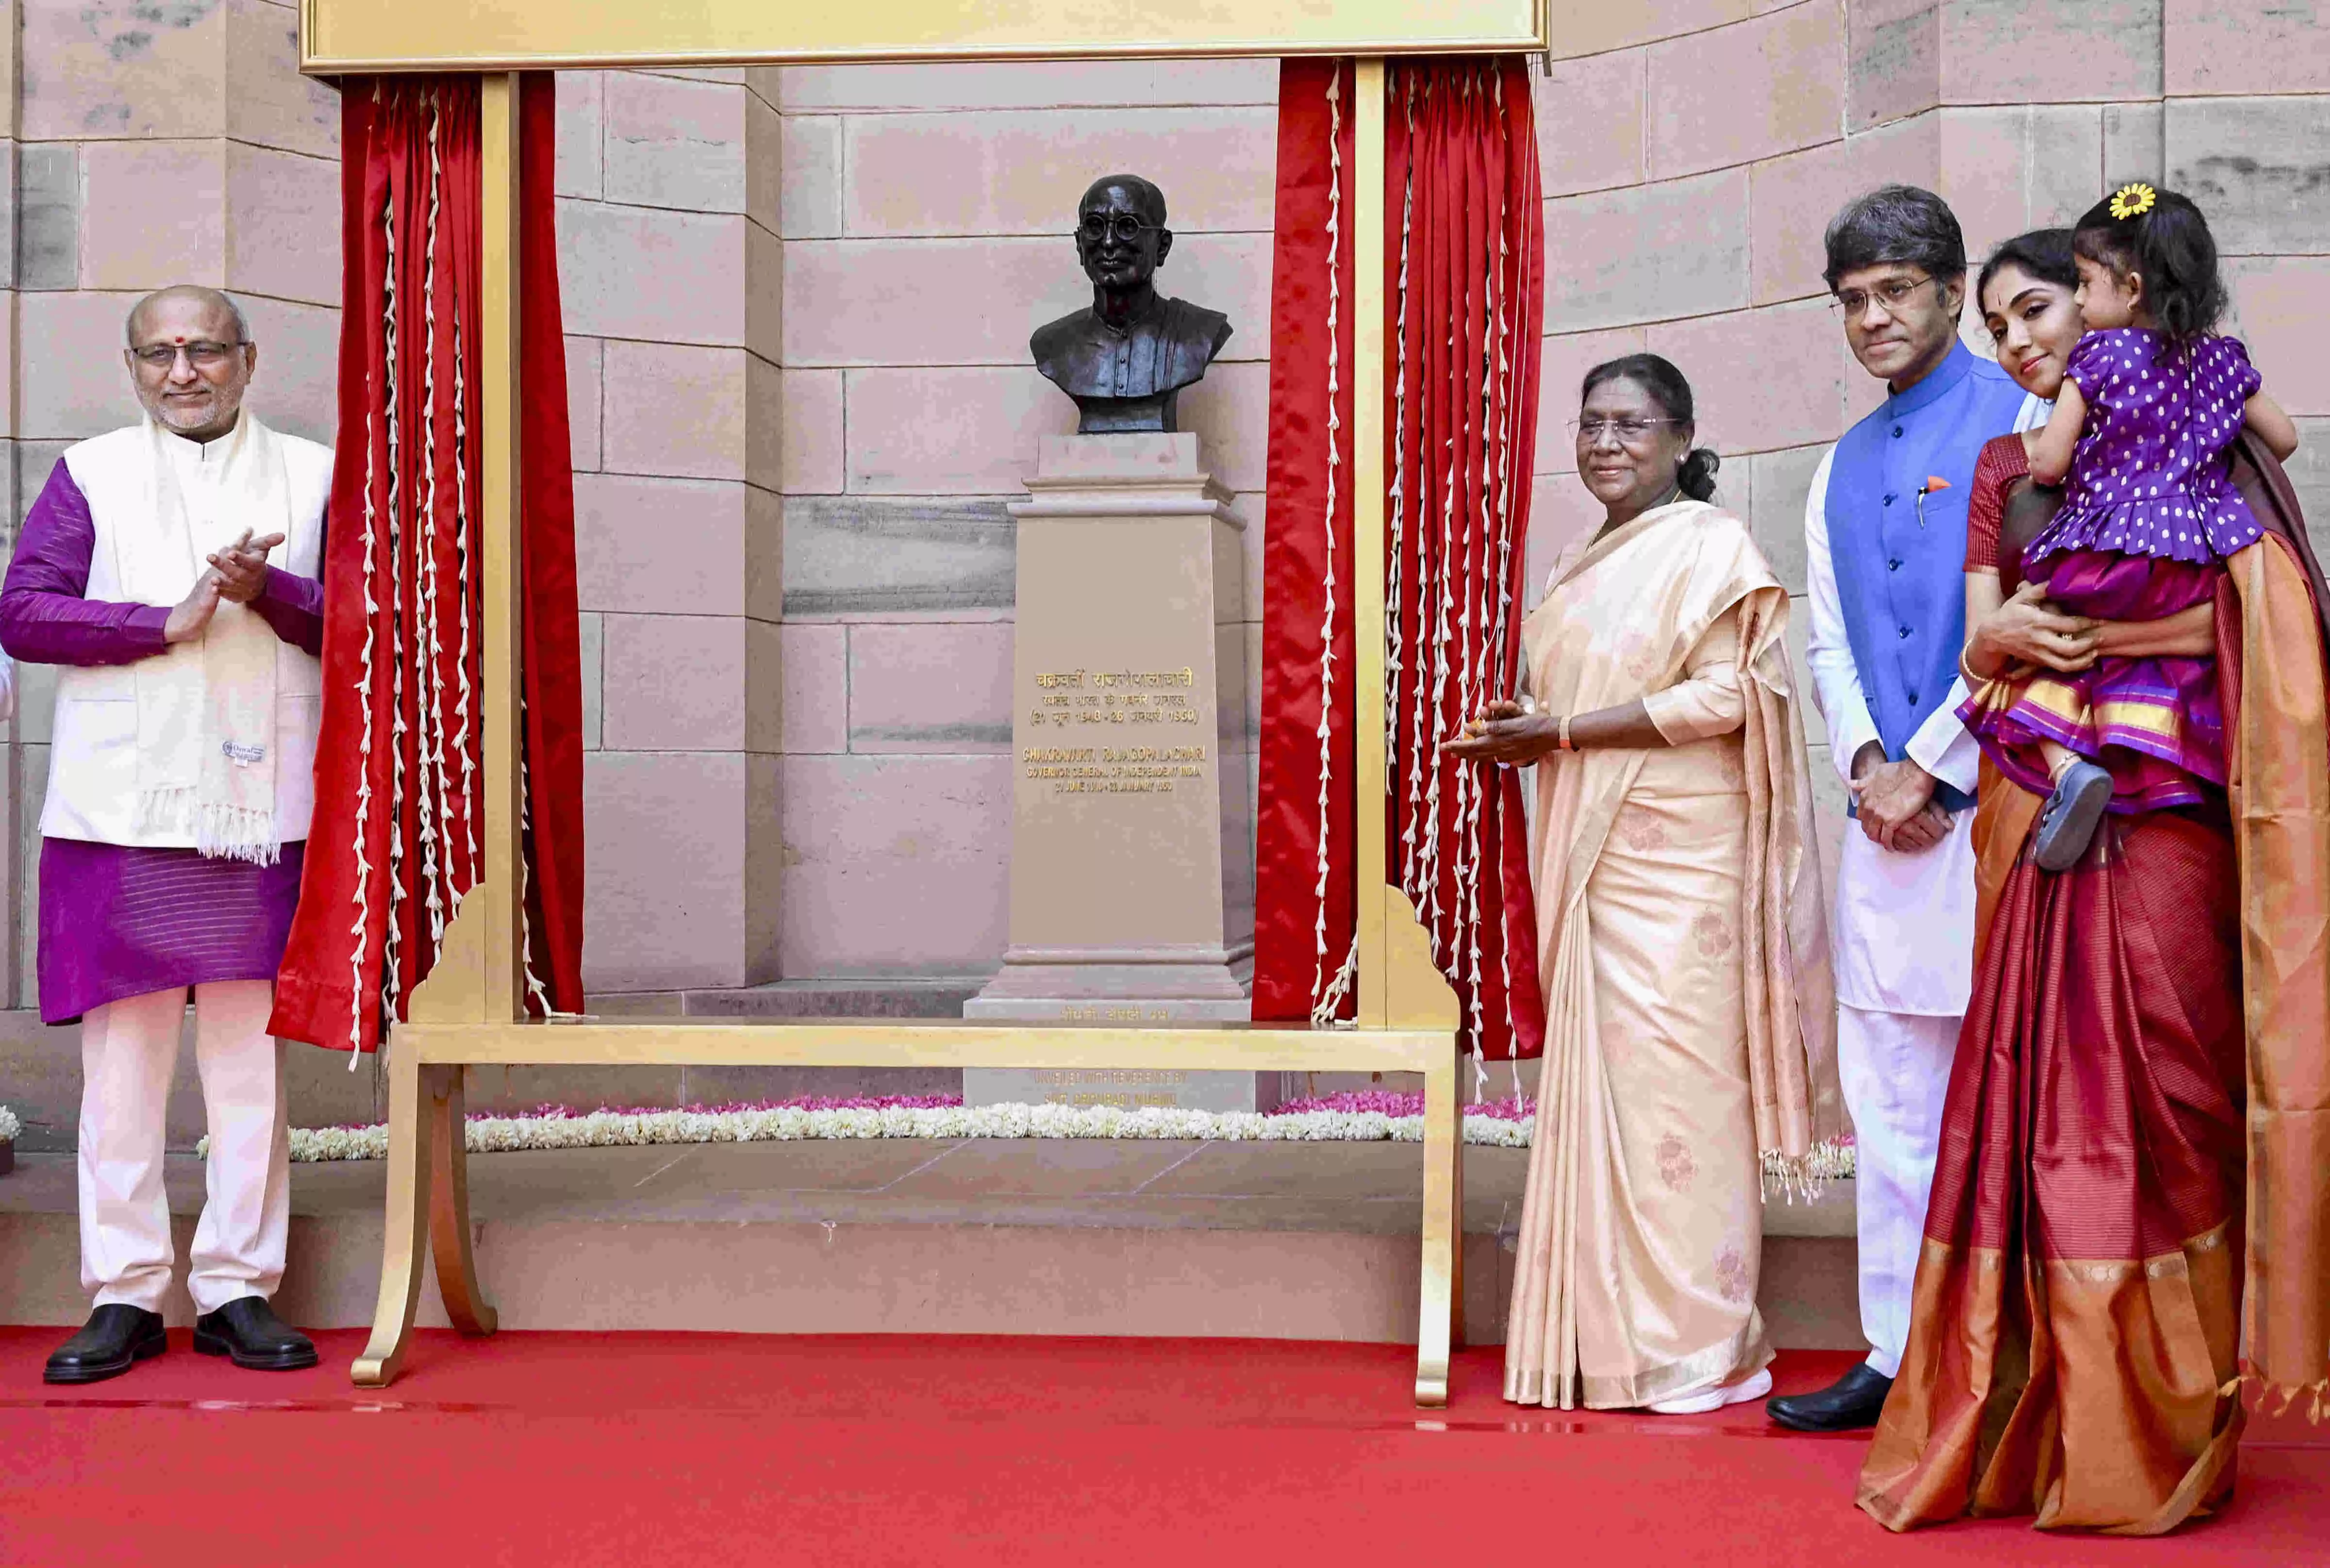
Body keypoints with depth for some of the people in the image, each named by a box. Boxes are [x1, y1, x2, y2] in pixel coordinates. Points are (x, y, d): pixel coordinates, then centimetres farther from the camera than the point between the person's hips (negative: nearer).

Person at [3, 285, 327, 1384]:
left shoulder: (312, 475, 11)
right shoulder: (89, 475, 8)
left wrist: (265, 591, -14)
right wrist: (172, 620, -11)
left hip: (261, 810, 1)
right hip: (121, 810, -1)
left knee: (252, 1057, 4)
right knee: (121, 1058, 2)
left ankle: (238, 1288, 12)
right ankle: (125, 1293, 10)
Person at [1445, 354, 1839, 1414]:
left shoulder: (1709, 546, -5)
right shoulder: (1597, 563, 20)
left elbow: (1721, 698, -15)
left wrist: (1560, 731, -15)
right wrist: (1525, 734, 6)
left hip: (1677, 862, -8)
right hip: (1596, 861, 8)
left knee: (1669, 1080, -8)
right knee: (1600, 1080, 6)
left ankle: (1698, 1348, 0)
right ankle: (1618, 1339, 12)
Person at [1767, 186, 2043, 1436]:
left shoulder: (2019, 425, -2)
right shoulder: (1842, 468, 19)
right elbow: (1828, 640, 15)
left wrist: (1924, 767, -10)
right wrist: (1865, 763, -2)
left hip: (1988, 805, -7)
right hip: (1884, 816, 7)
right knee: (1888, 1098, 9)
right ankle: (1899, 1355, 16)